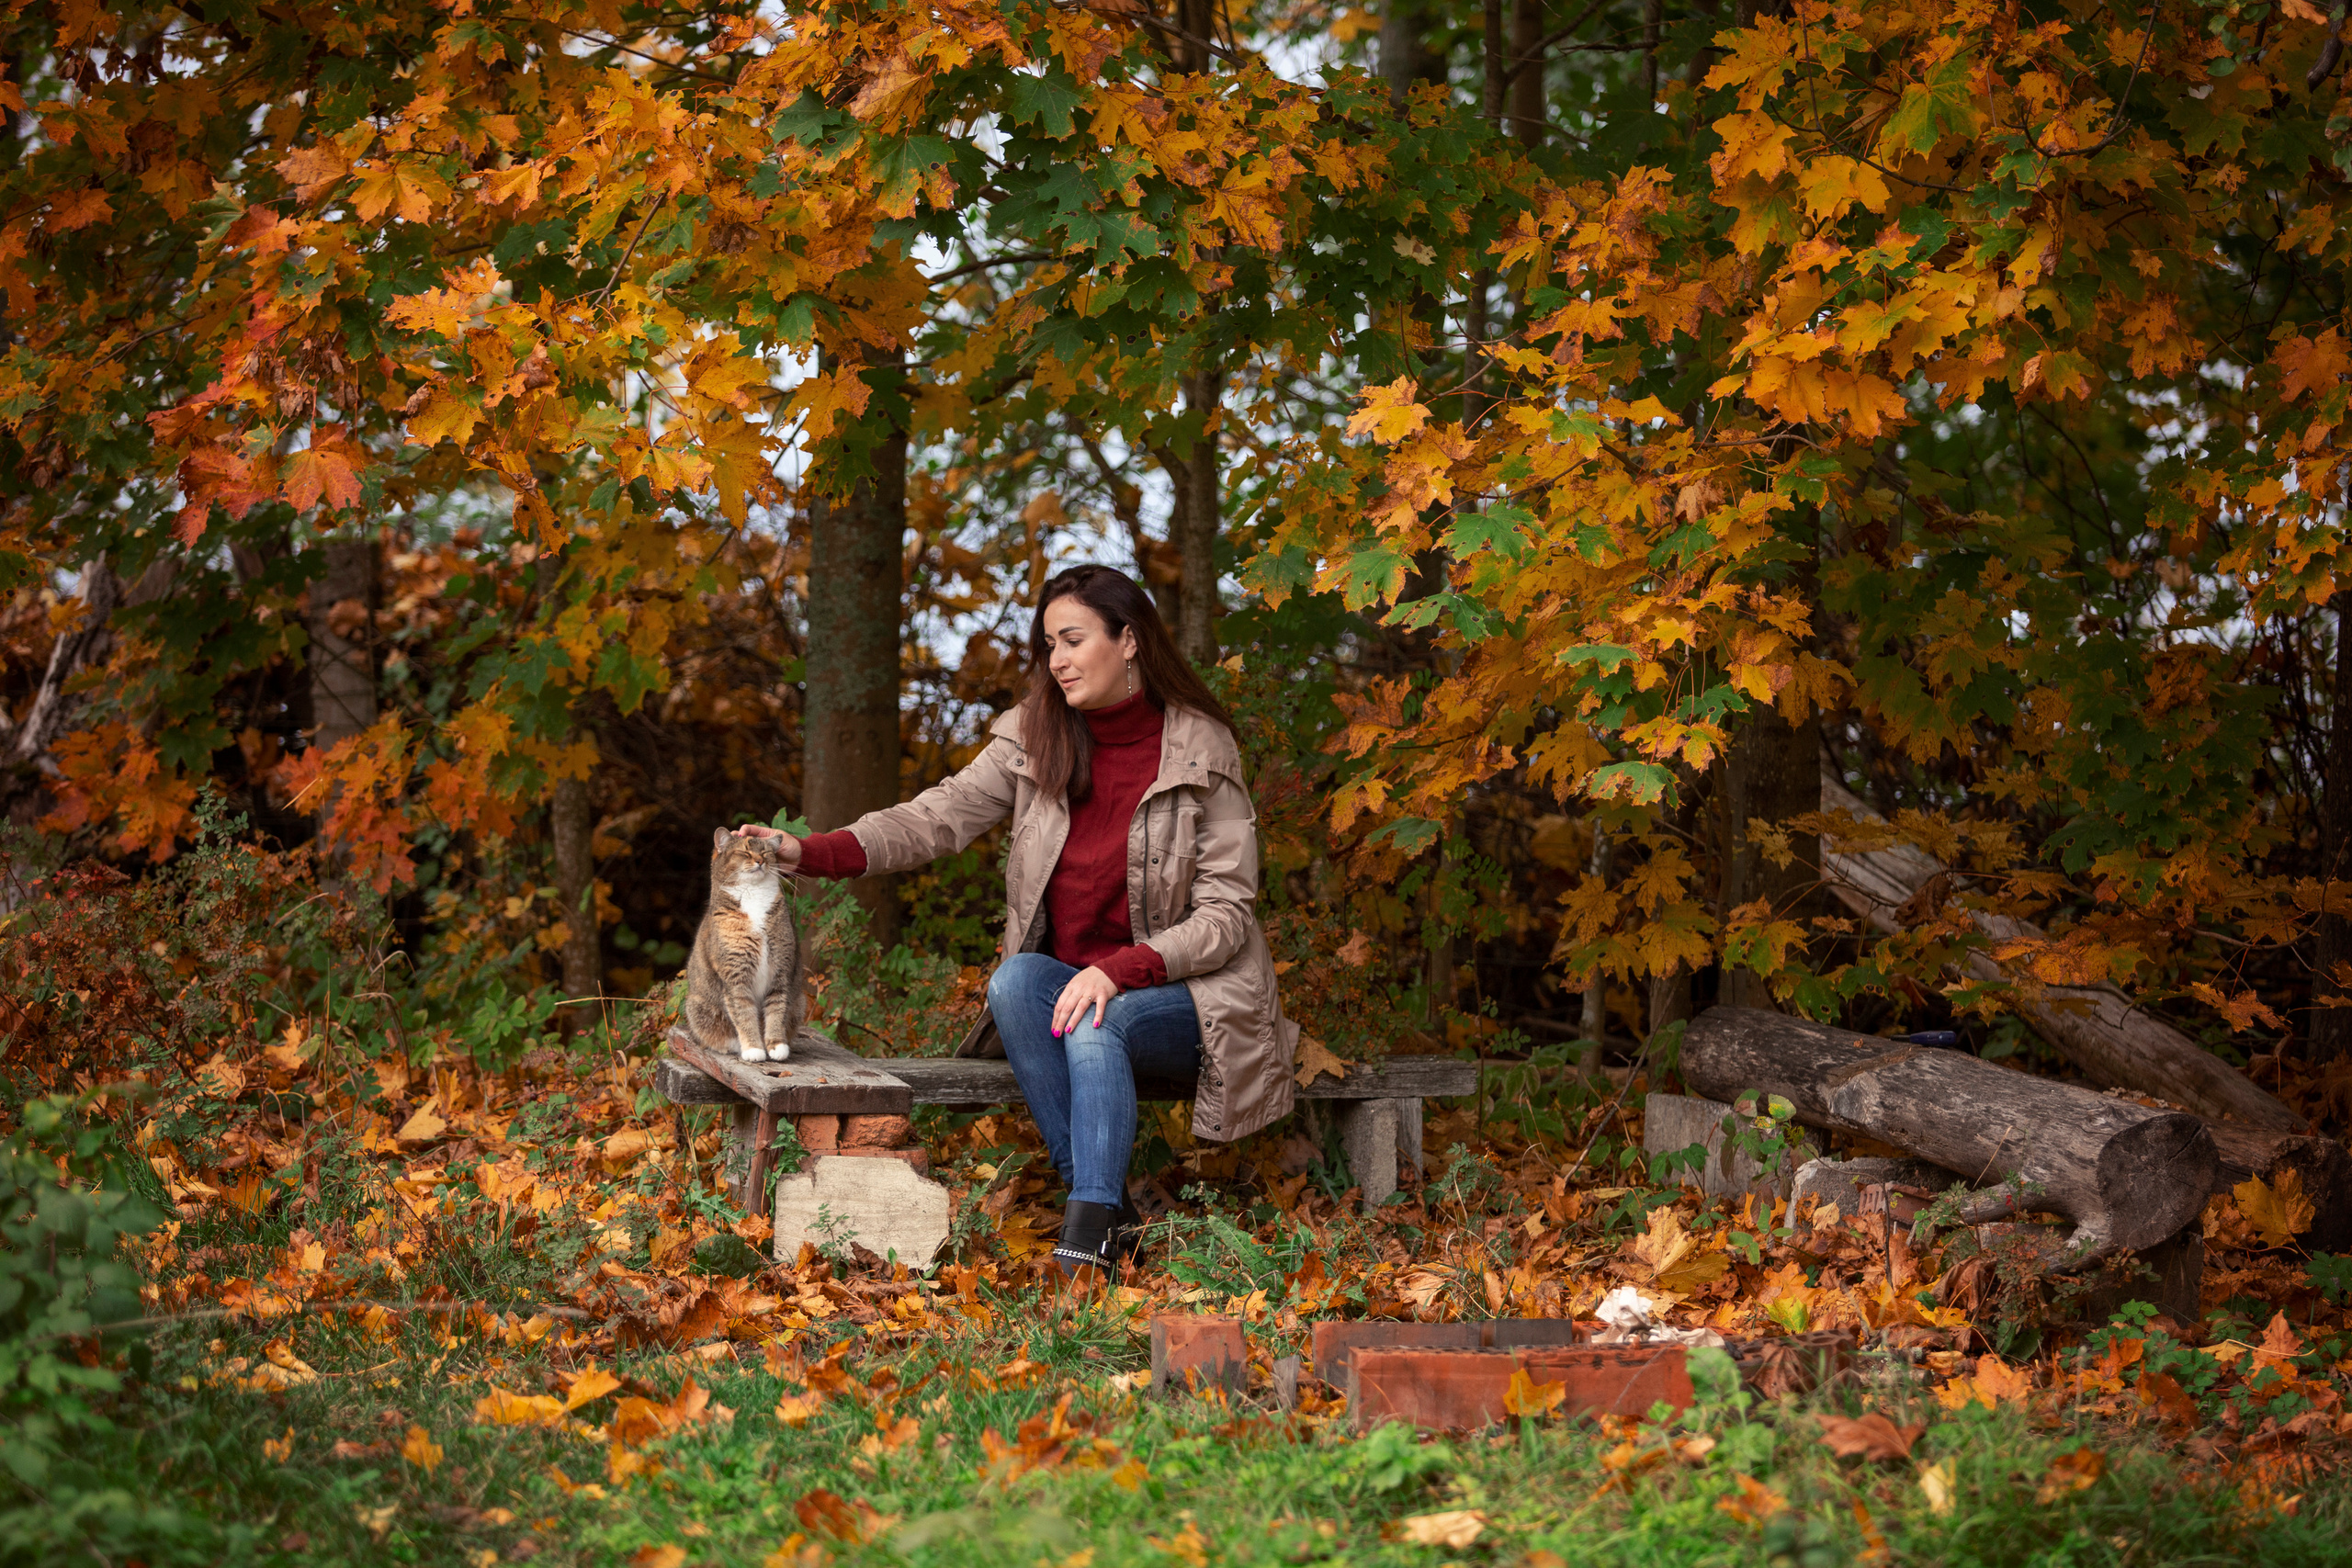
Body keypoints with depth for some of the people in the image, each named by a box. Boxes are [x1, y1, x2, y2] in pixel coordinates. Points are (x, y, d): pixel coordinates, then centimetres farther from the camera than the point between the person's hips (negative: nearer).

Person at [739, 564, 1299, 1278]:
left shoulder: (1202, 752, -8)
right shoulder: (1035, 738, 3)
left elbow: (1227, 914, -9)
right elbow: (937, 817, -7)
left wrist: (1118, 971, -24)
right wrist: (808, 852, -23)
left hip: (1185, 993, -4)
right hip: (1069, 982, 4)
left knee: (1095, 1027, -35)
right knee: (1015, 979, -30)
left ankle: (1090, 1235, -37)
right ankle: (1107, 1206, -28)